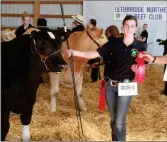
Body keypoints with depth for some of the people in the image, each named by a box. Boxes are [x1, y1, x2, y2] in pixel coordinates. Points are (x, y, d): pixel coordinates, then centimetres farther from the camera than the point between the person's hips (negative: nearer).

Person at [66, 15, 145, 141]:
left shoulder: (139, 46, -4)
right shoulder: (114, 42, -1)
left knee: (120, 123, -3)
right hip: (110, 85, 2)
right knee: (113, 119, 15)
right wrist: (75, 52, -13)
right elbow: (95, 54, -4)